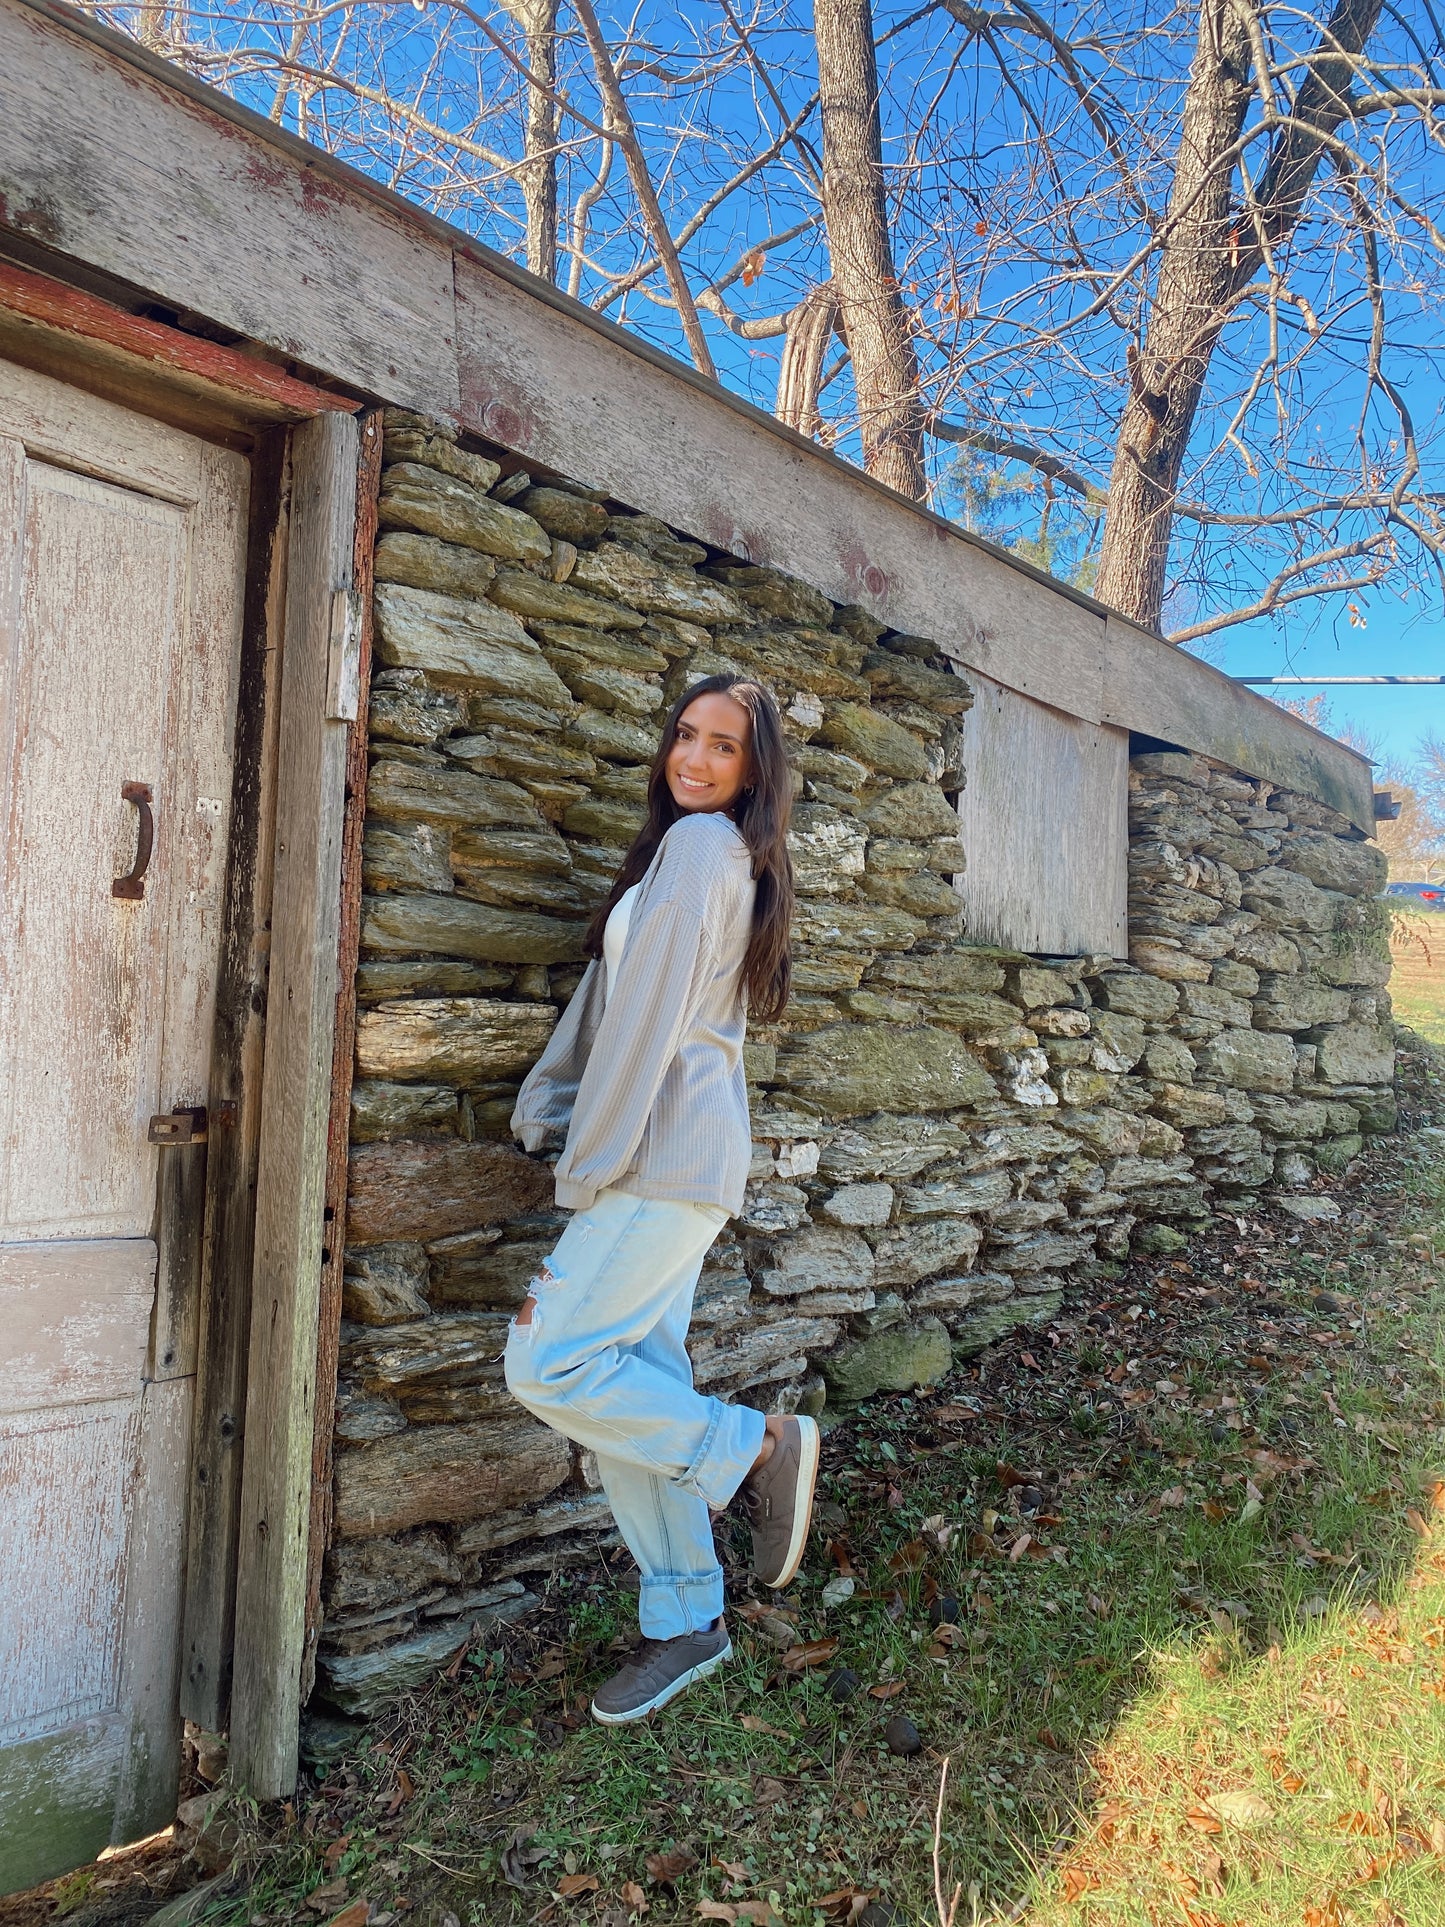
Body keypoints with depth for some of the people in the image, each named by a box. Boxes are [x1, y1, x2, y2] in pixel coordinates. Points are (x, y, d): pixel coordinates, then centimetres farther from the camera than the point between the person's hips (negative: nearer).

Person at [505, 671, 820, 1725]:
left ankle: (759, 1446, 3)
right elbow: (617, 998, 17)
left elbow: (650, 1007, -15)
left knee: (547, 1364, -8)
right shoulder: (727, 857, 21)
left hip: (668, 1153, -10)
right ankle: (686, 1621, 21)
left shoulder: (698, 842, -9)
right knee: (638, 1383, 11)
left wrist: (591, 1159, -11)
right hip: (674, 1155, 10)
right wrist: (550, 1102, 11)